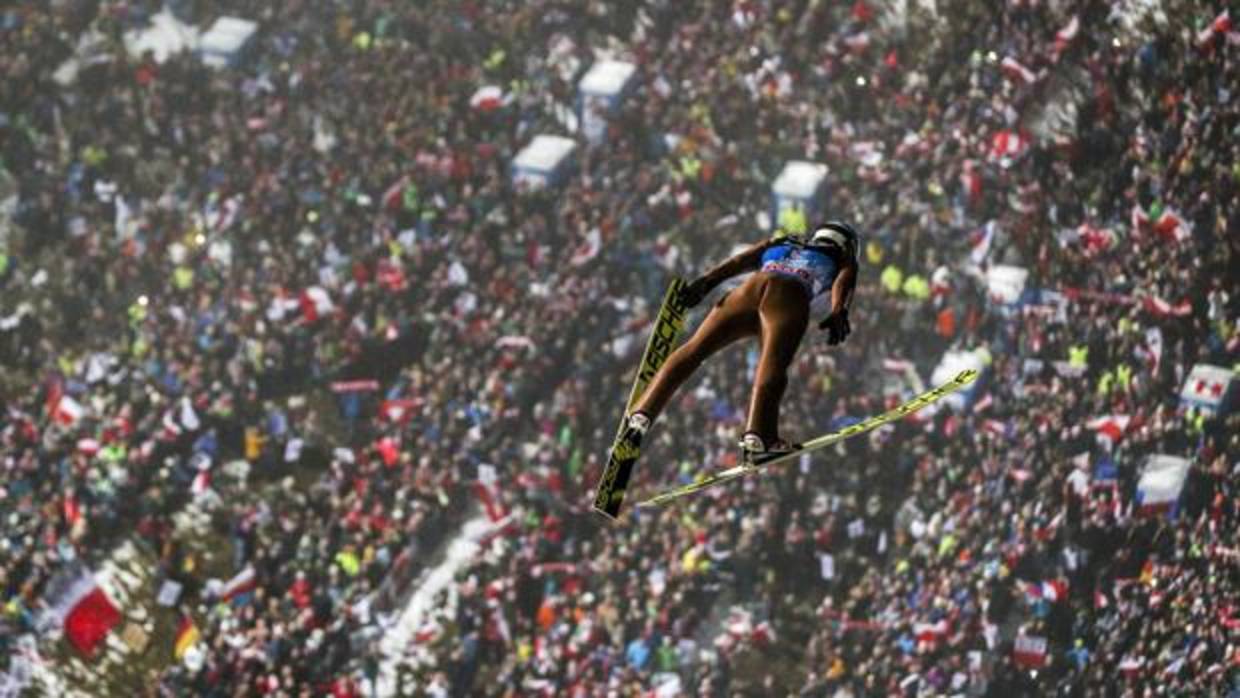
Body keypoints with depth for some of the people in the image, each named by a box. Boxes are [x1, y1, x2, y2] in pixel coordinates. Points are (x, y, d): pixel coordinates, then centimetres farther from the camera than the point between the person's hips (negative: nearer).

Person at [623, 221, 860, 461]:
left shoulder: (779, 244, 42)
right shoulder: (844, 261, 35)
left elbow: (739, 261, 26)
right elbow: (844, 283, 12)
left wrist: (707, 281, 12)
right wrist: (839, 313, -5)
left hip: (750, 288, 3)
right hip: (790, 297, -3)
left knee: (694, 349, 0)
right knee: (774, 363, -23)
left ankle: (642, 414, -14)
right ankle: (756, 436, -44)